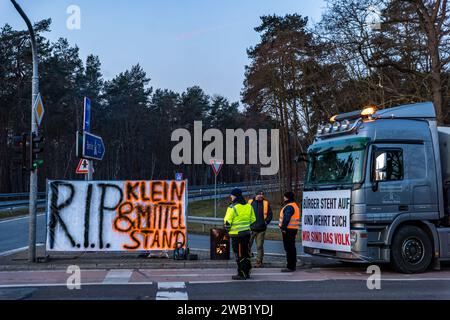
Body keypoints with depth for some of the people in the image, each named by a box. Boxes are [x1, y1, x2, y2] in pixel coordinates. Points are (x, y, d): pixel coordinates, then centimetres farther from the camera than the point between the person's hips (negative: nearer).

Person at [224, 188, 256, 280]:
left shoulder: (233, 208, -14)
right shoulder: (248, 206, 7)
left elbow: (227, 221, -14)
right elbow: (253, 219, 14)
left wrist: (227, 228, 5)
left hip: (236, 234, -7)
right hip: (247, 233, 7)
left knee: (239, 255, 0)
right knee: (246, 253, 15)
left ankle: (242, 274, 2)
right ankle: (247, 272, 21)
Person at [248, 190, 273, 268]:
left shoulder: (265, 203, 4)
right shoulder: (250, 202, 4)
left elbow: (270, 215, 8)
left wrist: (266, 222, -3)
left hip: (261, 229, 0)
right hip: (251, 228, 1)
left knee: (259, 246, 4)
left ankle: (259, 262, 12)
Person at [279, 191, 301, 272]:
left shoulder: (289, 207, -15)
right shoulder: (295, 206, 19)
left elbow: (286, 219, -24)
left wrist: (283, 228, -24)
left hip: (288, 229, -11)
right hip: (294, 229, 11)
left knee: (289, 248, -10)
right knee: (292, 247, 16)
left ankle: (290, 267, -10)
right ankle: (293, 265, 24)